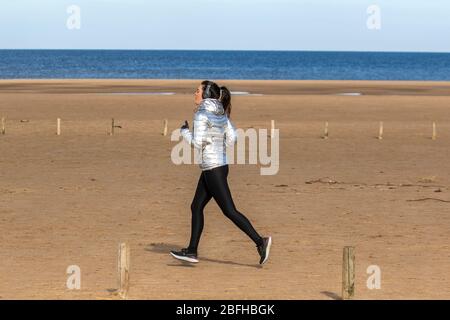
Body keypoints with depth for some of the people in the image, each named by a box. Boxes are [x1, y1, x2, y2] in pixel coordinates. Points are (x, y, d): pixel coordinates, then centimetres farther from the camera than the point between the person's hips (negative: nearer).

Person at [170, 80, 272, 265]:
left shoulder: (202, 113, -15)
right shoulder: (221, 113, 10)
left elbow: (197, 143, -17)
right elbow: (231, 139, 9)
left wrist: (184, 131, 0)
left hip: (213, 169, -9)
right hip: (220, 165, 9)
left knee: (229, 211, -7)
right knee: (196, 207, 13)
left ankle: (260, 242, -10)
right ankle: (192, 251, 15)